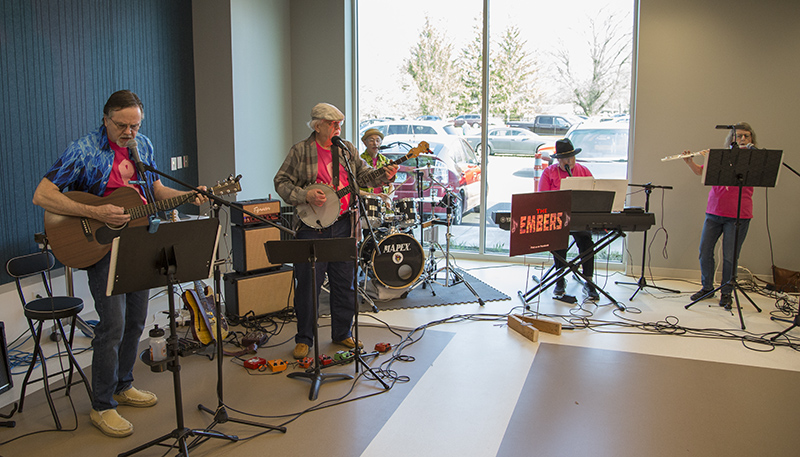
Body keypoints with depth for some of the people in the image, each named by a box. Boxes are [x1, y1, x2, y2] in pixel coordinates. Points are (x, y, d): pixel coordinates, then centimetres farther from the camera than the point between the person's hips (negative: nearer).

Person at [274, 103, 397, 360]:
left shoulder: (347, 149, 11)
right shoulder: (300, 152, -1)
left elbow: (363, 175, 14)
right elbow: (281, 182, -2)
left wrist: (384, 176, -5)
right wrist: (305, 196, -16)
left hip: (343, 225, 4)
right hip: (312, 226, -4)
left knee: (345, 283, 10)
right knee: (308, 284, 0)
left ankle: (342, 333, 25)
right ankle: (304, 339, 14)